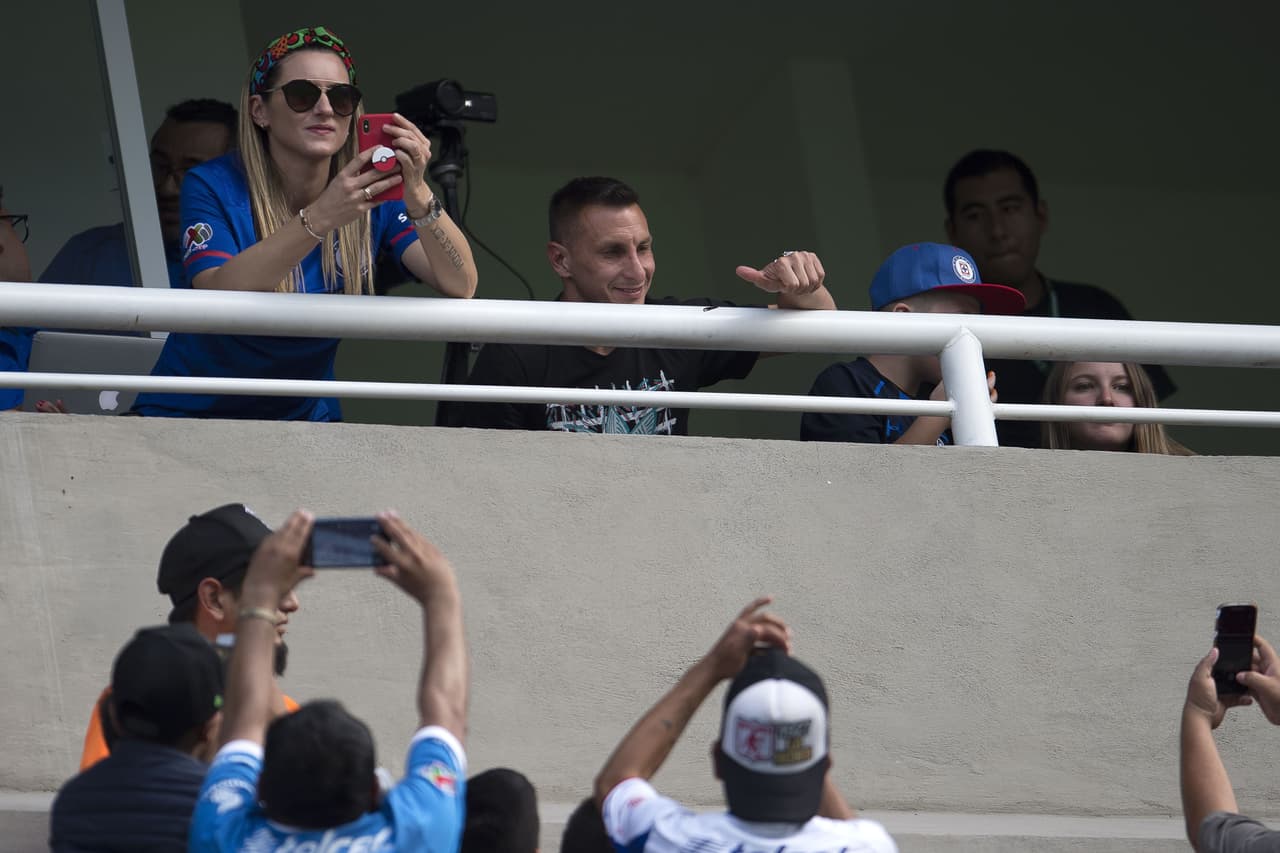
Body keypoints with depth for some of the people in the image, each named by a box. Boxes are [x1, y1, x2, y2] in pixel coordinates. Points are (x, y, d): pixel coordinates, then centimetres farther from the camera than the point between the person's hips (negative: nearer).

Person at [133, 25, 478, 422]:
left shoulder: (373, 194, -4)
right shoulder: (213, 187, -13)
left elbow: (460, 286, -16)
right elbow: (218, 297, -30)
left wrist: (417, 195, -33)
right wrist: (320, 218, -42)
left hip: (305, 418, 4)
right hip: (192, 417, -3)